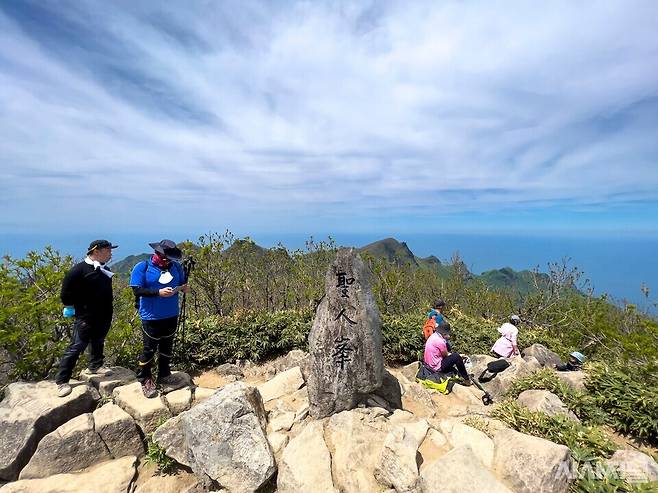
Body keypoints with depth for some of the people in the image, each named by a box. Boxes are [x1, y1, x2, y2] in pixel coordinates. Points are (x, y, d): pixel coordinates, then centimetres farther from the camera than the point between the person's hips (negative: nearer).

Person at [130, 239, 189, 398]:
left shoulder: (175, 266, 2)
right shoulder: (142, 268, -10)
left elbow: (182, 282, 14)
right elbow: (137, 290, -15)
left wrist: (184, 287, -10)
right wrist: (159, 292, -26)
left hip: (171, 316, 5)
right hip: (151, 317, -4)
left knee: (167, 347, 17)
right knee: (149, 349, 4)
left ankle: (164, 376, 33)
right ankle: (145, 380, 22)